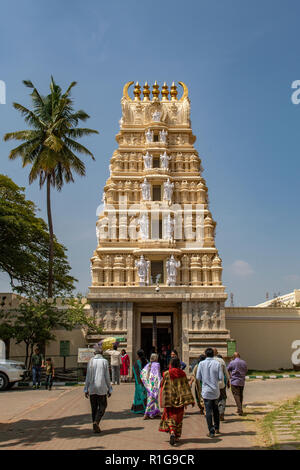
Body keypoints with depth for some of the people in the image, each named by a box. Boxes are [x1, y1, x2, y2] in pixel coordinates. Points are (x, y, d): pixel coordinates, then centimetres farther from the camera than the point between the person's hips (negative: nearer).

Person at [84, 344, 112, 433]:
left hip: (92, 389, 3)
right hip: (101, 388, -3)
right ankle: (96, 422, -12)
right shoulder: (104, 361, -4)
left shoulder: (91, 361, 1)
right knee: (102, 406, 8)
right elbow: (107, 377, -3)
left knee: (94, 407, 11)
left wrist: (86, 389, 7)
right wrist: (109, 389, 4)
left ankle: (95, 427, 12)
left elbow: (88, 376, 1)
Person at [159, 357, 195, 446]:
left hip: (169, 399, -2)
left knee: (170, 416, 3)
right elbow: (187, 388, -3)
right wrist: (191, 400, -2)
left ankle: (172, 432, -21)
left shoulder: (166, 374, -6)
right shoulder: (182, 374, -2)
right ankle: (177, 436, 19)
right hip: (180, 399, 2)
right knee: (178, 417, 14)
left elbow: (162, 385, 4)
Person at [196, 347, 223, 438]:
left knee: (208, 411, 1)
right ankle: (217, 428, 26)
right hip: (215, 390, 2)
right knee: (215, 409, 21)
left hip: (206, 390, -2)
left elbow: (198, 377, -4)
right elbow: (221, 377, -8)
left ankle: (211, 431, 0)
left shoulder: (201, 363, -7)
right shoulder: (217, 364, -6)